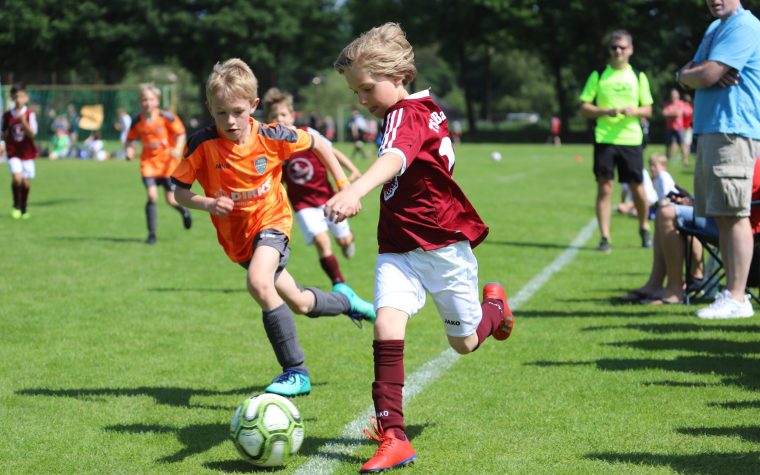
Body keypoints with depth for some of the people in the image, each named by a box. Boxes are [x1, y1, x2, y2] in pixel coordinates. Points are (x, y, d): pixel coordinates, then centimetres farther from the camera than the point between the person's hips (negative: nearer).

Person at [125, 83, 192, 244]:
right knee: (152, 196, -14)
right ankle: (151, 234, -5)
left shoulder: (166, 118, -12)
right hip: (148, 162, 1)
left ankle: (184, 211, 37)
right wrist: (129, 150, -13)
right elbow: (130, 139, 9)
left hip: (167, 162, -1)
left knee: (171, 200, -1)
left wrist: (177, 150, -22)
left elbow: (180, 134, -4)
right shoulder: (137, 121, -5)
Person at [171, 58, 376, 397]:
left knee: (258, 282, -32)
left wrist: (344, 184, 1)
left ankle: (296, 372, -22)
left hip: (271, 220, -3)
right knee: (300, 304, 12)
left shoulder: (270, 137, -17)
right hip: (236, 236, 3)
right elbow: (180, 191, -11)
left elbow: (317, 144, 0)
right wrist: (208, 204, -30)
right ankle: (344, 300, 48)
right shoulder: (202, 144, -18)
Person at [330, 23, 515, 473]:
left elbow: (394, 159, -44)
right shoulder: (428, 110, 6)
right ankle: (393, 437, -18)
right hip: (399, 248, 7)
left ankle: (495, 305, 47)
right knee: (387, 324, -15)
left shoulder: (406, 115, -22)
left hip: (444, 245, -7)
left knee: (465, 341, 11)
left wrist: (354, 192, -62)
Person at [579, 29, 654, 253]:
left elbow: (648, 109, 11)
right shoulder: (598, 75, 5)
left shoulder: (638, 77, 9)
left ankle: (644, 228, 27)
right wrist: (605, 111, -14)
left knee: (637, 186, 2)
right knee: (604, 186, -6)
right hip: (604, 138, -1)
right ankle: (605, 237, -2)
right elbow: (584, 108, 4)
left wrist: (634, 111, -10)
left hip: (631, 139, 1)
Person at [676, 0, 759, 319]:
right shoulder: (715, 29, 21)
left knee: (733, 215, -11)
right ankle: (732, 290, 15)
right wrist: (693, 74, -5)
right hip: (709, 131, 10)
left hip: (732, 132, -10)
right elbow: (687, 74, 18)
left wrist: (687, 74, 4)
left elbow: (706, 75, -18)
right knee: (722, 217, 11)